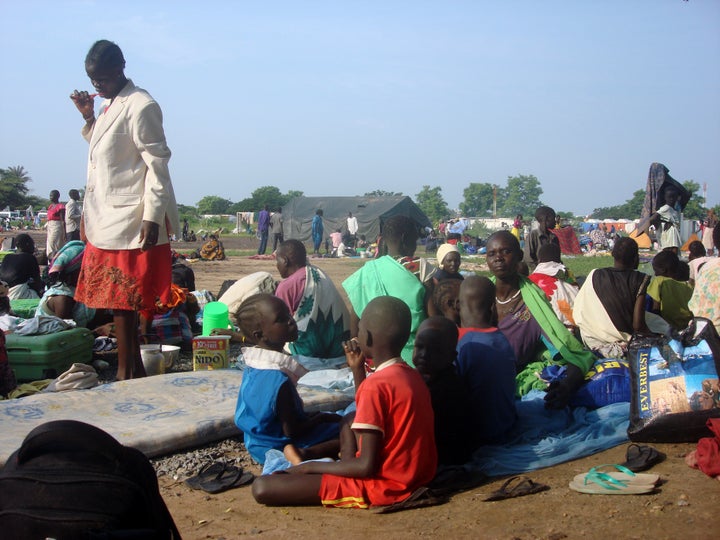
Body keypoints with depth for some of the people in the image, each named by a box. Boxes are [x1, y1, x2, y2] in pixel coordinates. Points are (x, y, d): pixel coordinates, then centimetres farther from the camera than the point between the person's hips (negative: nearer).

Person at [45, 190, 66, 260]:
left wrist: (64, 232, -18)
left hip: (57, 227, -9)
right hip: (50, 227, 9)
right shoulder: (50, 206, 15)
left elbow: (63, 220, -14)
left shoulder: (60, 206, -10)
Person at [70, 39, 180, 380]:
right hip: (106, 222, 9)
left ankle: (126, 374, 3)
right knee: (119, 302, 12)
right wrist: (88, 117, 12)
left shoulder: (141, 107, -11)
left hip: (130, 222, -9)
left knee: (122, 302, -5)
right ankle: (134, 369, 21)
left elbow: (157, 164, -15)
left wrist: (152, 217, -19)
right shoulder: (109, 106, 16)